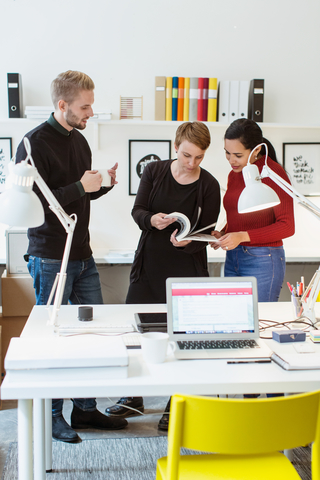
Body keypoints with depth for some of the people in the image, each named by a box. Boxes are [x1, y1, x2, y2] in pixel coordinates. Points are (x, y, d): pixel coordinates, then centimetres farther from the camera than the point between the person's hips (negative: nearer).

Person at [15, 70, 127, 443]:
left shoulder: (79, 139, 12)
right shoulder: (35, 143, -13)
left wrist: (103, 184, 2)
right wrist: (80, 188, -21)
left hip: (83, 255, 8)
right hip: (50, 257, -8)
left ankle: (85, 408, 25)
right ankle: (51, 416, 18)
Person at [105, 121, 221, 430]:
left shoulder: (209, 185, -5)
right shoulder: (154, 171, 1)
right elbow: (137, 210, 1)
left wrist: (187, 241, -26)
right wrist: (152, 220, -22)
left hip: (187, 268, -2)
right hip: (149, 264, 3)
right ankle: (134, 397, 27)